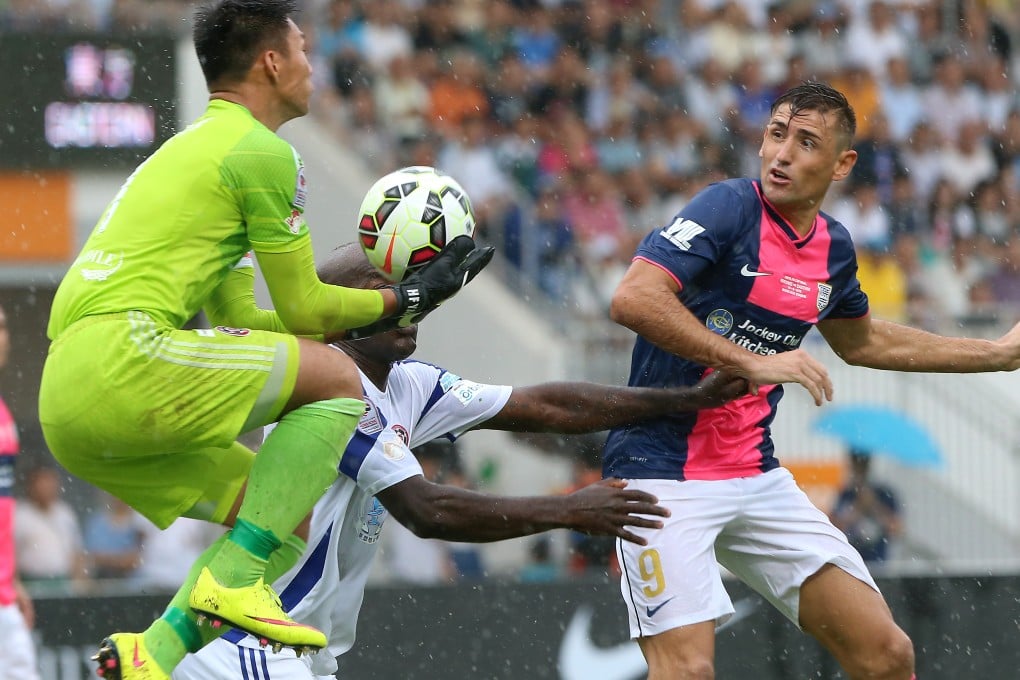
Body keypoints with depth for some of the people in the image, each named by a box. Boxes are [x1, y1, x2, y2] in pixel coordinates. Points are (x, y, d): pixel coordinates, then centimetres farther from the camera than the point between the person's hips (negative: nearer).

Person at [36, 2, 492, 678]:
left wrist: (364, 321, 27)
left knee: (289, 517, 14)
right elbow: (302, 308, 2)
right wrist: (402, 301, 16)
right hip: (120, 356, -10)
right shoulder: (264, 151, -1)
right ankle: (232, 583, -14)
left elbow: (240, 320, 30)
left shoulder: (192, 147, 29)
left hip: (67, 404, 10)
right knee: (336, 381, -8)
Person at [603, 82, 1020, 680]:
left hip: (758, 479, 7)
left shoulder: (833, 245, 9)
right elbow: (633, 298, -26)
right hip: (666, 472, -7)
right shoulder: (730, 209, -12)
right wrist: (753, 363, -27)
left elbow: (860, 340, 30)